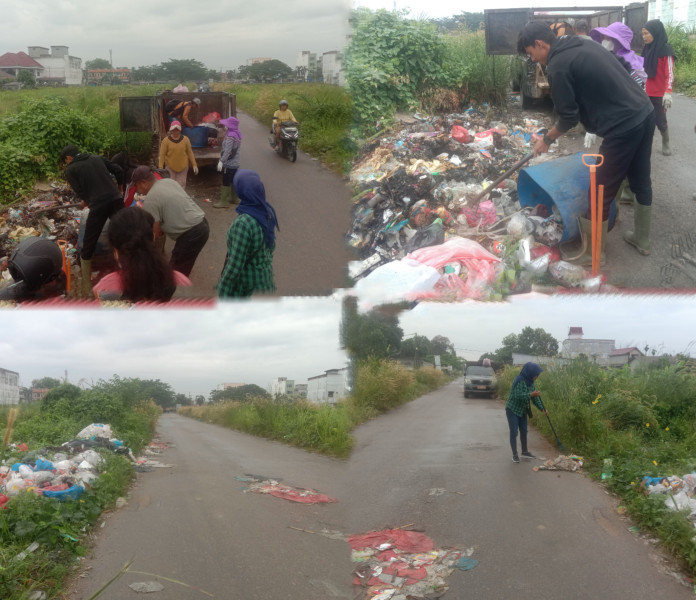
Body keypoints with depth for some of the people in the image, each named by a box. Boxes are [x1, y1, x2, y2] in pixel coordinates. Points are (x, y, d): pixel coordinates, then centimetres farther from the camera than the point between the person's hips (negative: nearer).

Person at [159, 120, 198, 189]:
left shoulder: (185, 140, 0)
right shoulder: (166, 140, -4)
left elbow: (190, 153, 5)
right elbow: (162, 154, -3)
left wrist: (194, 165, 3)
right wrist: (160, 167, -7)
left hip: (183, 167, 1)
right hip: (170, 167, -1)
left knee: (181, 186, -1)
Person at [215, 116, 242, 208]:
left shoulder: (230, 136, -22)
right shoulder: (237, 134, 6)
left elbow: (227, 151, -27)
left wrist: (221, 161, -26)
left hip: (228, 163, -9)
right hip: (235, 163, 9)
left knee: (225, 183, -3)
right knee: (233, 181, 19)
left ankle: (224, 201, 2)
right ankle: (234, 198, 30)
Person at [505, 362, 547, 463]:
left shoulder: (530, 382, 3)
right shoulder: (519, 381, -22)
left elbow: (535, 398, 6)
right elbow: (518, 395, -30)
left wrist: (542, 409, -4)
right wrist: (531, 394, -36)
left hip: (522, 411, 8)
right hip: (512, 410, -8)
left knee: (524, 431, 15)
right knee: (514, 432, -4)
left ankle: (525, 452, 28)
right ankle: (515, 455, 2)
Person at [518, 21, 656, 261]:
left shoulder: (558, 65, -12)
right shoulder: (583, 44, 15)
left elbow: (569, 118, -9)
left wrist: (547, 139, 8)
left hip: (623, 128, -10)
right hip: (645, 113, 10)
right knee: (641, 182, 23)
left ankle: (592, 253, 17)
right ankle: (642, 239, 40)